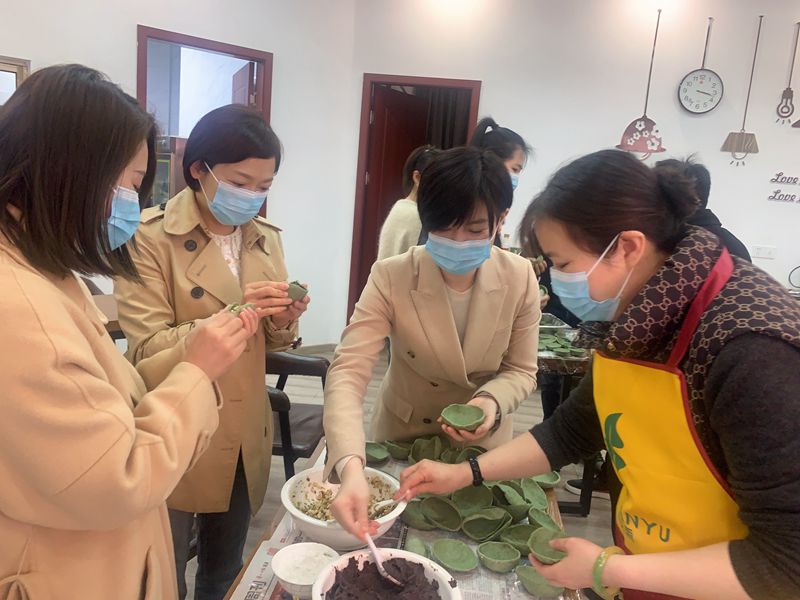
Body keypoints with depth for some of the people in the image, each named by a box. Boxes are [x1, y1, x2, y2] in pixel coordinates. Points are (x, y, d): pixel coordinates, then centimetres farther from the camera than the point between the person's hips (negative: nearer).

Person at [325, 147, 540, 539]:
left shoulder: (520, 279, -18)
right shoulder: (391, 278, -26)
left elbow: (521, 371, -7)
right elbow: (348, 372, -34)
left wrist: (491, 402, -30)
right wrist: (350, 467, -49)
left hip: (483, 445, 2)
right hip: (402, 437, -1)